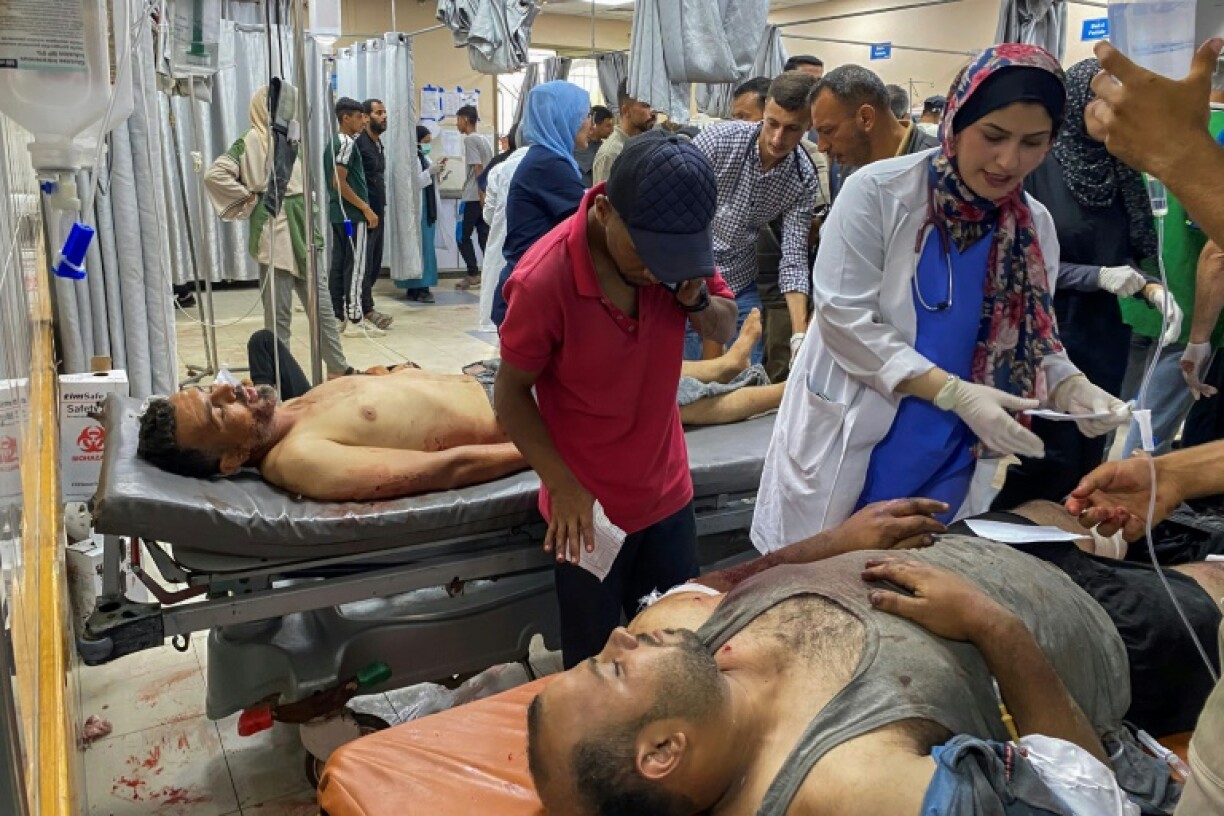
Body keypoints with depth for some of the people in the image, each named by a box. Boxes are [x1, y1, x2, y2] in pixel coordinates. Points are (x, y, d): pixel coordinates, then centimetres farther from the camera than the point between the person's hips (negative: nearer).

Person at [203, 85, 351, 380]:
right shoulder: (248, 142, -3)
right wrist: (246, 197, -5)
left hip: (300, 233, 5)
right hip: (273, 233, -5)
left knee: (321, 305, 8)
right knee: (278, 313, 2)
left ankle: (338, 369, 16)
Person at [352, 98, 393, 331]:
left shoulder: (378, 144, 17)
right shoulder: (359, 143, -11)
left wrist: (381, 209, 15)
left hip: (378, 213, 9)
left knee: (375, 263, 12)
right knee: (365, 263, -4)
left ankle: (359, 304, 22)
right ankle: (367, 310, 1)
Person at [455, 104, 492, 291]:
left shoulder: (470, 139, -9)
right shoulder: (484, 140, 17)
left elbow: (478, 169, -16)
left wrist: (481, 196, -18)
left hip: (473, 197, -8)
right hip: (486, 196, 8)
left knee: (463, 236, 0)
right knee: (484, 236, 7)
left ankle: (473, 274, -2)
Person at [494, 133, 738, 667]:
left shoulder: (676, 243, -11)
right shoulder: (542, 281, -25)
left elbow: (725, 329, 4)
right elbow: (511, 395, -13)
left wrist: (698, 302, -18)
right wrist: (565, 488, -22)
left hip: (668, 494, 4)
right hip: (589, 512, -4)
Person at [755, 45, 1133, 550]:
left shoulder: (1034, 227, 2)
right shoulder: (877, 192, -14)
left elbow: (1030, 339, 8)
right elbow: (844, 317, -17)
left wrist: (1071, 387, -14)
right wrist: (954, 392, -24)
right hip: (851, 452, -4)